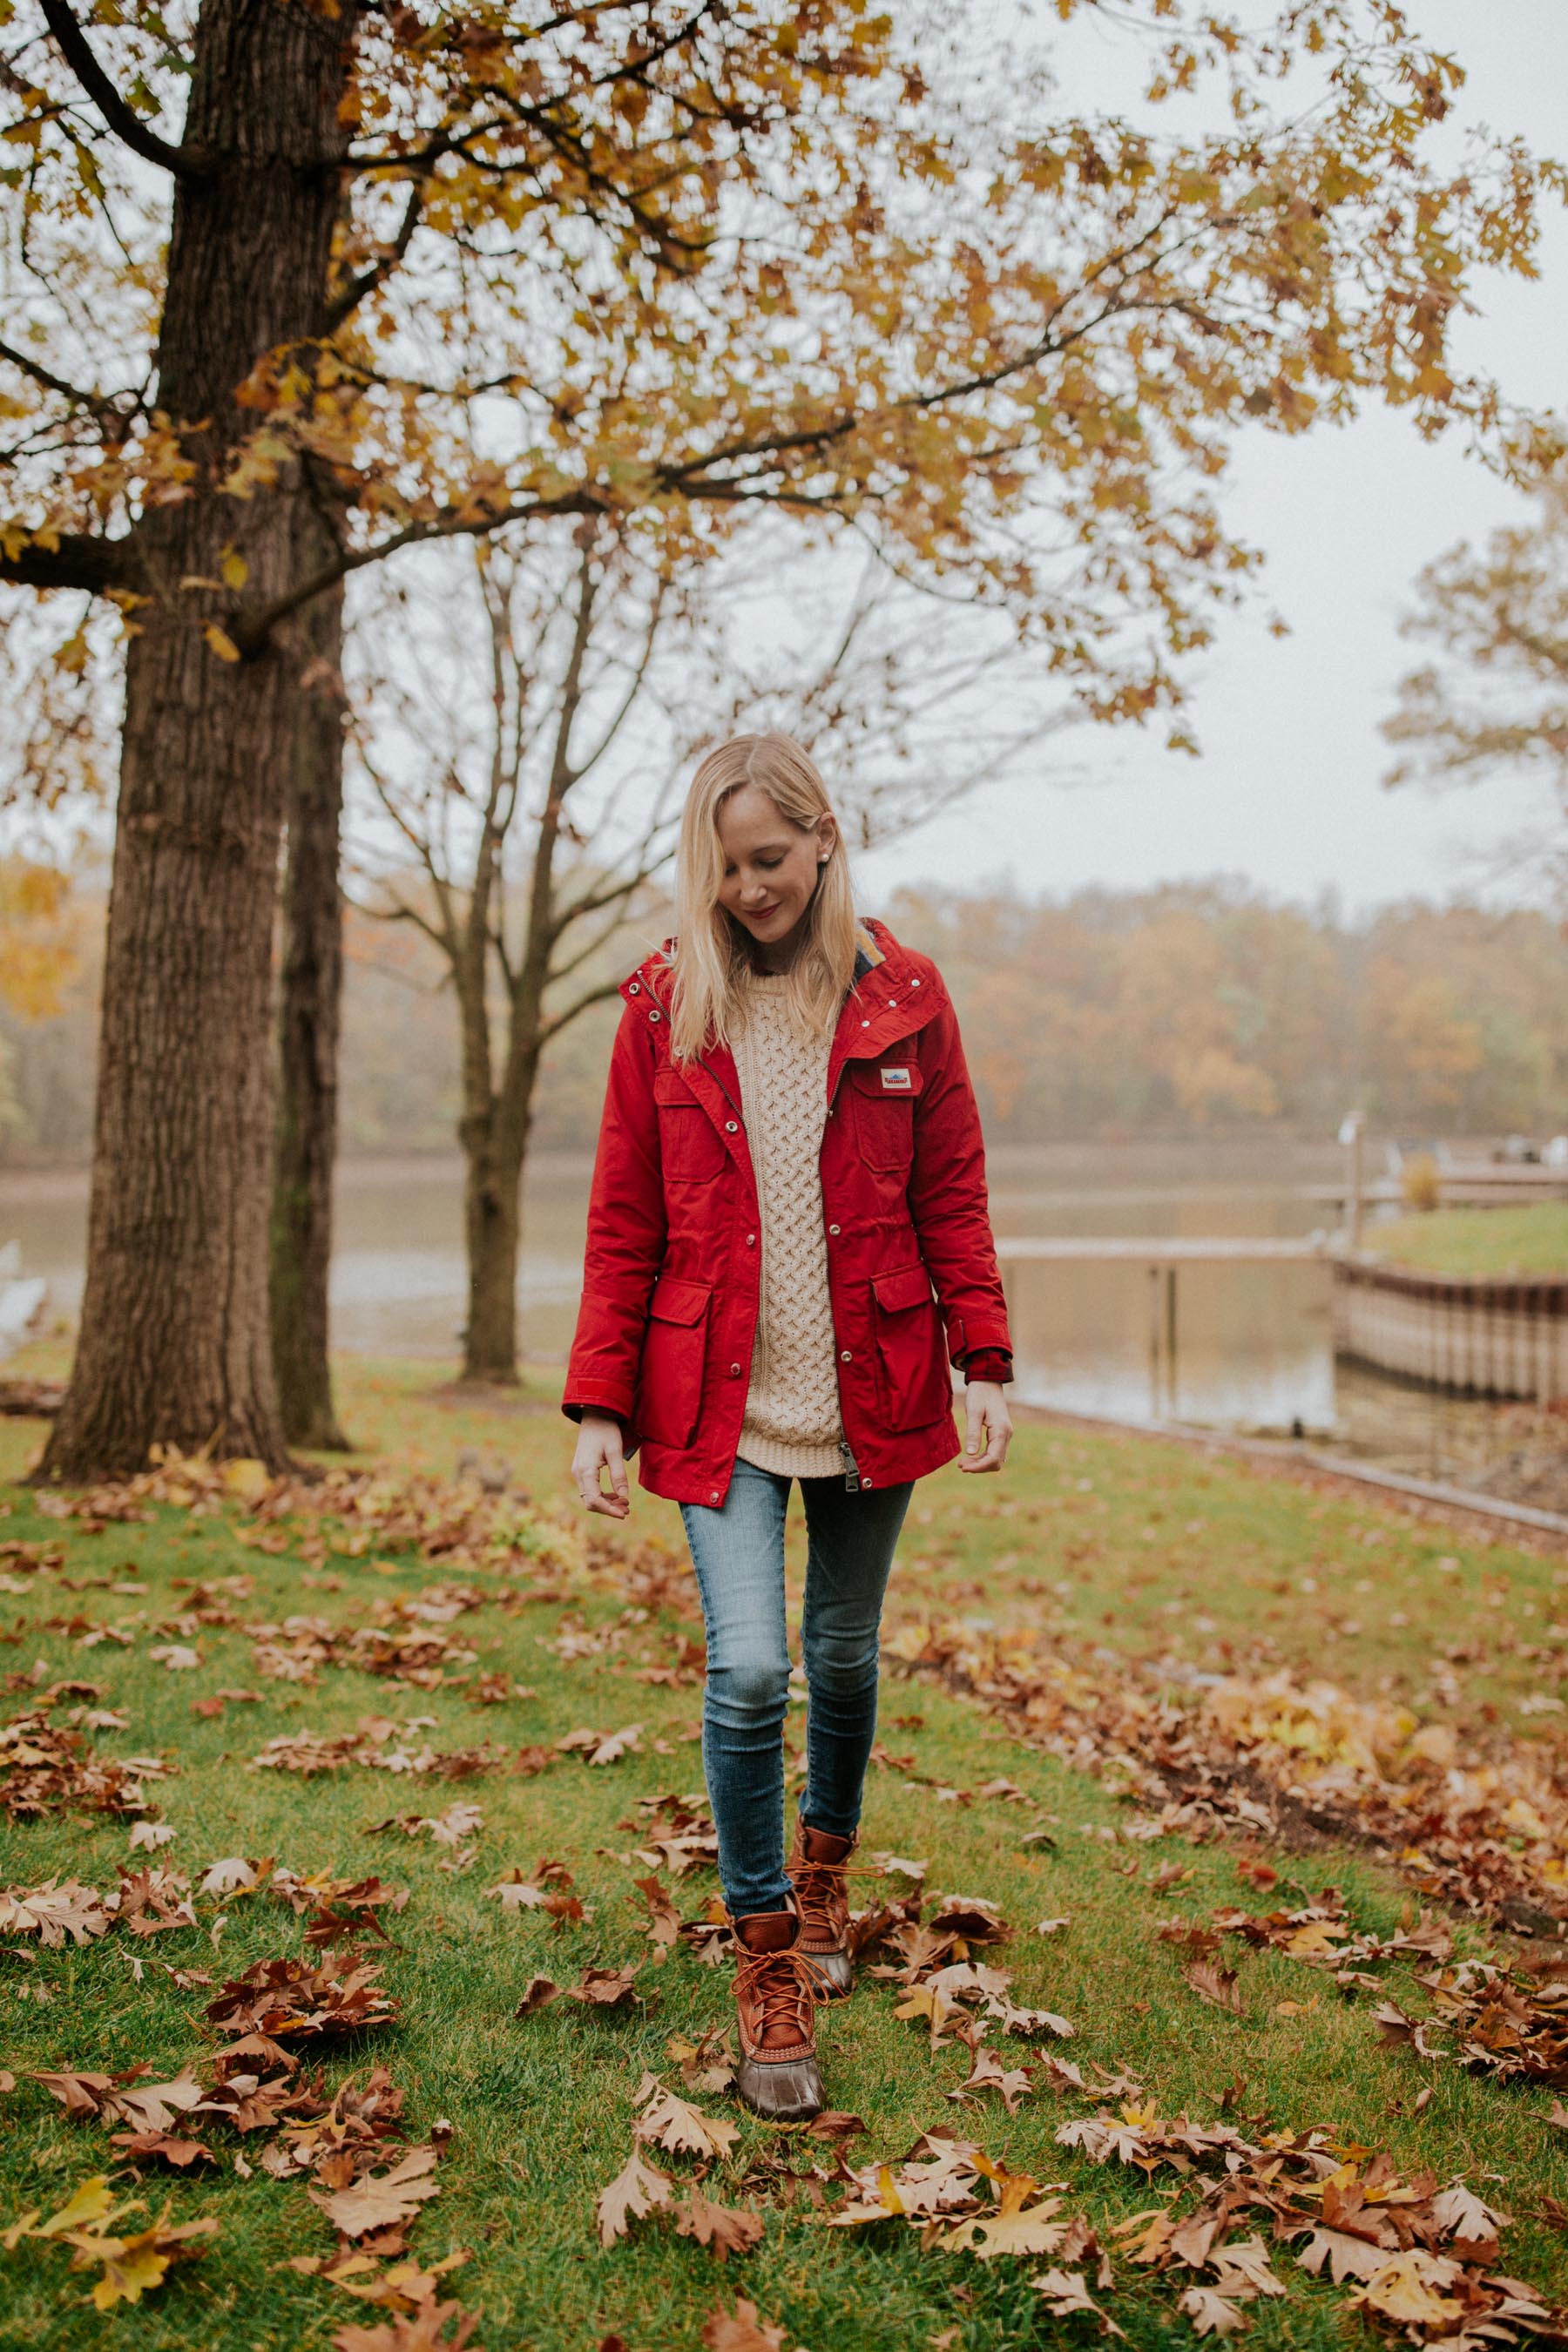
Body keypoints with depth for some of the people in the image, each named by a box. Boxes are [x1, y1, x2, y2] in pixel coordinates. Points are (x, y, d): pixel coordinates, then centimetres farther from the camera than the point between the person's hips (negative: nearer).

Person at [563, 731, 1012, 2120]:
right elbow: (624, 1226, 2)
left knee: (845, 1654, 15)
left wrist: (985, 1360, -5)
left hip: (870, 1393, 1)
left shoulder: (902, 1001, 0)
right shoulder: (665, 1011, 0)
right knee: (750, 1671, -11)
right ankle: (768, 1967, 8)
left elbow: (952, 1197, 4)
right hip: (720, 1405, -1)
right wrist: (601, 1405, -3)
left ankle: (826, 1872, 42)